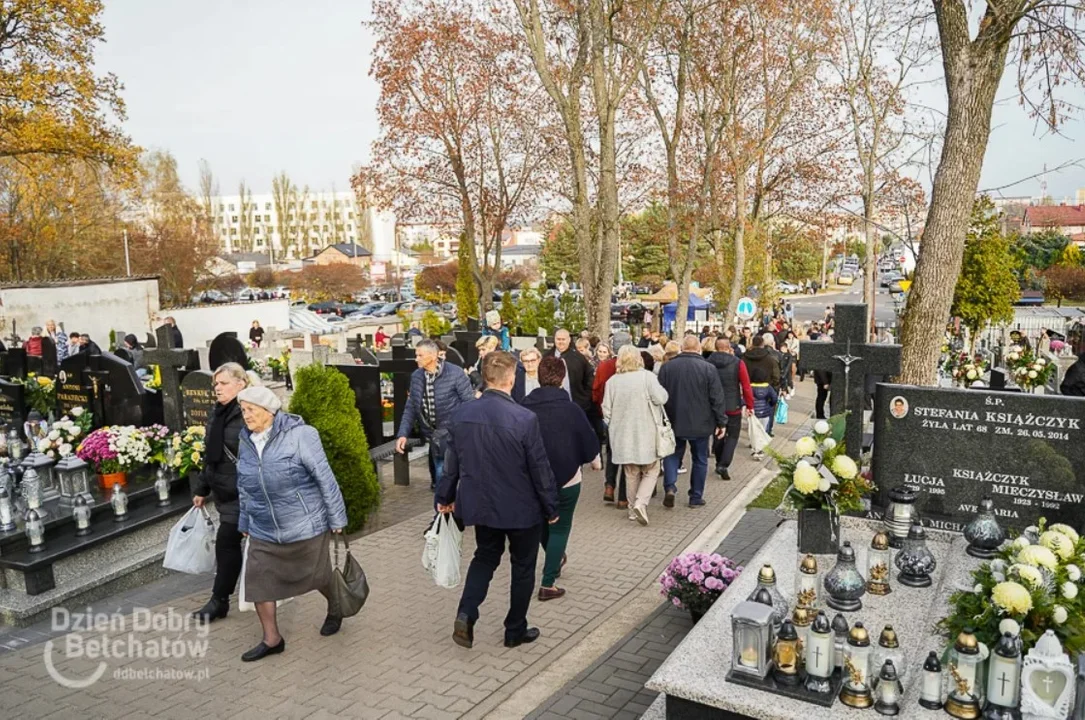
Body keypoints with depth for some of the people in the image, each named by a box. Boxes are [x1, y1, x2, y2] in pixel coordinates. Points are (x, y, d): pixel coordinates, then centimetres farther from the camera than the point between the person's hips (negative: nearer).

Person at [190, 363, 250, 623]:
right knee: (229, 542, 14)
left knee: (227, 542, -3)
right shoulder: (218, 414, 11)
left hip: (243, 493, -8)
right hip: (224, 492, 8)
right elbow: (211, 456, 19)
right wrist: (202, 489, 21)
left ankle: (219, 600, 12)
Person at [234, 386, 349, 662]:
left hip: (305, 525, -5)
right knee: (258, 580, 1)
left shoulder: (299, 434, -16)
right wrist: (245, 523, 21)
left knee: (319, 575, 11)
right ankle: (272, 639, 18)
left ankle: (335, 611, 41)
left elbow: (324, 478, -13)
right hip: (264, 531, 5)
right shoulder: (245, 441, 4)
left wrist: (336, 519, -12)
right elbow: (244, 488, 16)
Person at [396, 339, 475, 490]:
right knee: (440, 474, 11)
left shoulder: (455, 374, -12)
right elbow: (411, 408, 10)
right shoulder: (416, 376, 5)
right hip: (434, 436, 5)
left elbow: (470, 403, -9)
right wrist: (402, 433, 0)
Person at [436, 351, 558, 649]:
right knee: (523, 567, 16)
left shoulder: (464, 413, -8)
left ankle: (465, 614, 8)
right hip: (521, 508, -4)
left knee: (485, 557, 25)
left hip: (481, 504, 4)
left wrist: (445, 496, 17)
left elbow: (452, 460, 3)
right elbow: (540, 468, -16)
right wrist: (551, 508, -2)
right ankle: (515, 631, 28)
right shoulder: (525, 418, -23)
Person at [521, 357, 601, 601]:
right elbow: (588, 438, -6)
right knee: (559, 528, 6)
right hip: (565, 477, -4)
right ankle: (548, 583, 3)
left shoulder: (525, 408, -7)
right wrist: (595, 461, 15)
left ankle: (554, 561, 46)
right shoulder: (570, 408, -15)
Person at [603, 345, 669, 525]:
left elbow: (607, 410, 2)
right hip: (646, 434, -3)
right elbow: (661, 398, -16)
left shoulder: (612, 381, 0)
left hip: (623, 435, 3)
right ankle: (641, 503, -9)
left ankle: (633, 507, 22)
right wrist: (661, 389, 5)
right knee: (650, 471, 9)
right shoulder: (647, 376, -11)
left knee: (631, 474, 16)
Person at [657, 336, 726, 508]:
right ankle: (696, 497, 19)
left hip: (674, 422, 2)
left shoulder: (667, 366, -3)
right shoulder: (708, 369, -10)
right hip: (700, 424, -1)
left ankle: (670, 486, -4)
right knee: (700, 460, 13)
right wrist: (721, 422, 2)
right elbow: (717, 399, -8)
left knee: (673, 455, 17)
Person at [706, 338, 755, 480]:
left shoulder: (709, 362, -5)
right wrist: (750, 405, -1)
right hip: (733, 407, -3)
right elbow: (746, 386, -10)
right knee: (732, 436, 5)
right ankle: (723, 465, -10)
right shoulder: (738, 363, -11)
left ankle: (719, 463, 24)